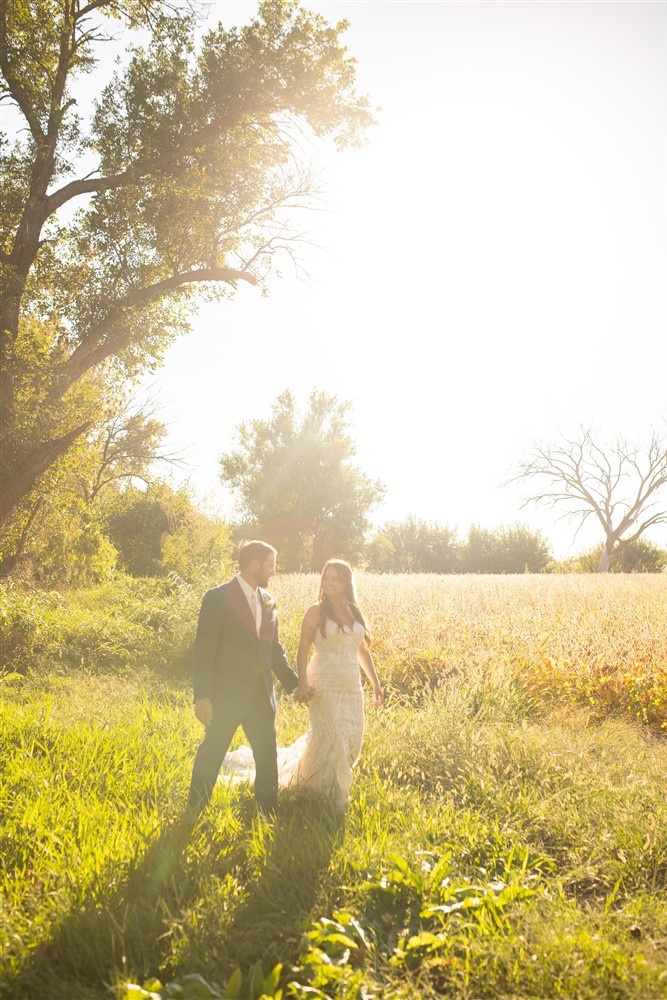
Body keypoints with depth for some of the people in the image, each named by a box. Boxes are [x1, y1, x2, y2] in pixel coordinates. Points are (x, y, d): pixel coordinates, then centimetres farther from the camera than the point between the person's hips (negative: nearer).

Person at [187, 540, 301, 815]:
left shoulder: (268, 601, 9)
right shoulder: (218, 598, -11)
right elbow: (203, 650, -13)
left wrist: (294, 684, 14)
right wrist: (202, 697, -18)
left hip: (261, 696, 6)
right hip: (227, 696, -6)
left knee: (268, 758, 12)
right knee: (211, 756, 5)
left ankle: (269, 812, 27)